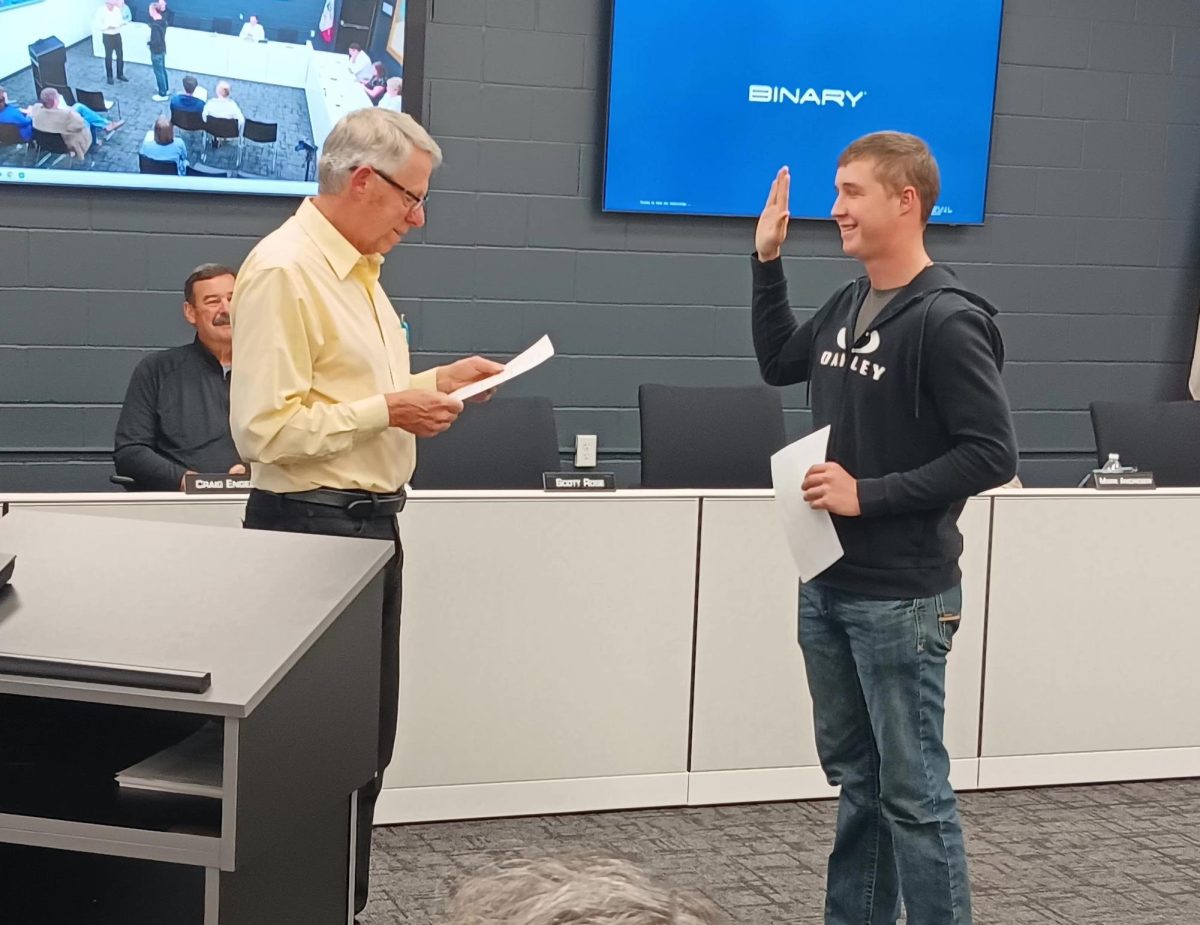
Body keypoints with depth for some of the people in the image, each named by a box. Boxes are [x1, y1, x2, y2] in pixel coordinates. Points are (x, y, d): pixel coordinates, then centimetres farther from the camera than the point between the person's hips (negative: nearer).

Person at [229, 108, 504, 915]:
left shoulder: (357, 268, 14)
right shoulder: (283, 272, -16)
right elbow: (265, 427, -21)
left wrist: (435, 382, 9)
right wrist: (389, 411, -20)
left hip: (370, 520, 10)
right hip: (312, 526, -10)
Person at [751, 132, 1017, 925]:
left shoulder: (947, 321, -16)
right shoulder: (848, 305, 7)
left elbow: (992, 455, -18)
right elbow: (779, 364, 25)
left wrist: (869, 495, -20)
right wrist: (767, 262, 15)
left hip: (901, 598, -8)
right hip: (828, 584, 8)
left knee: (913, 788, -1)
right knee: (854, 775, 17)